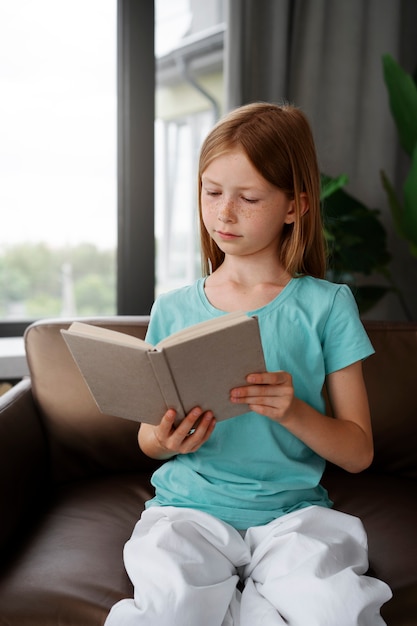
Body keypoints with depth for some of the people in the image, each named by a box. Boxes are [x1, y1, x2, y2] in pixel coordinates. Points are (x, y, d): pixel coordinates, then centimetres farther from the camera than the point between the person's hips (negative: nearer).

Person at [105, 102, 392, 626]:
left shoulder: (326, 306, 1)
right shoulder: (172, 310, 6)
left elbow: (358, 453, 0)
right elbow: (148, 439, 14)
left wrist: (294, 410, -19)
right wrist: (167, 440, -10)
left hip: (292, 510, 1)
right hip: (189, 506, 0)